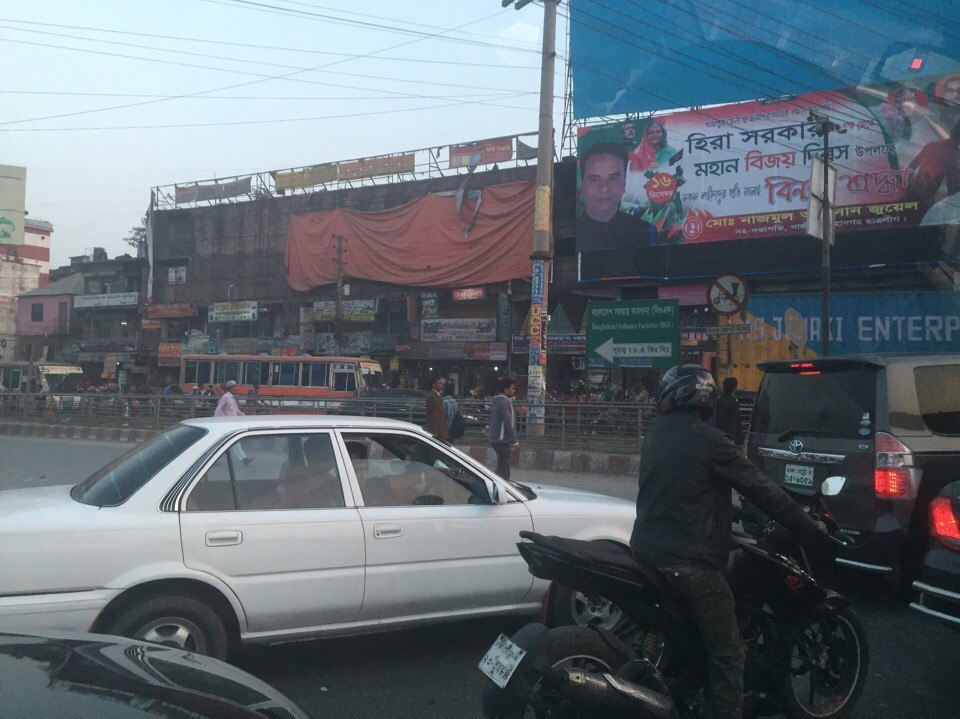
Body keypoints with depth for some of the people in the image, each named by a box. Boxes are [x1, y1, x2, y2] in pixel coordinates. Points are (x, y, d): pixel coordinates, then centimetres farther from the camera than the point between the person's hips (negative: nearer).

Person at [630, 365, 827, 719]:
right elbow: (759, 487, -12)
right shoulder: (707, 439, -15)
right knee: (727, 651, 0)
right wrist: (808, 525, -2)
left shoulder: (655, 435, 8)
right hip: (689, 563, -8)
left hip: (646, 550, 8)